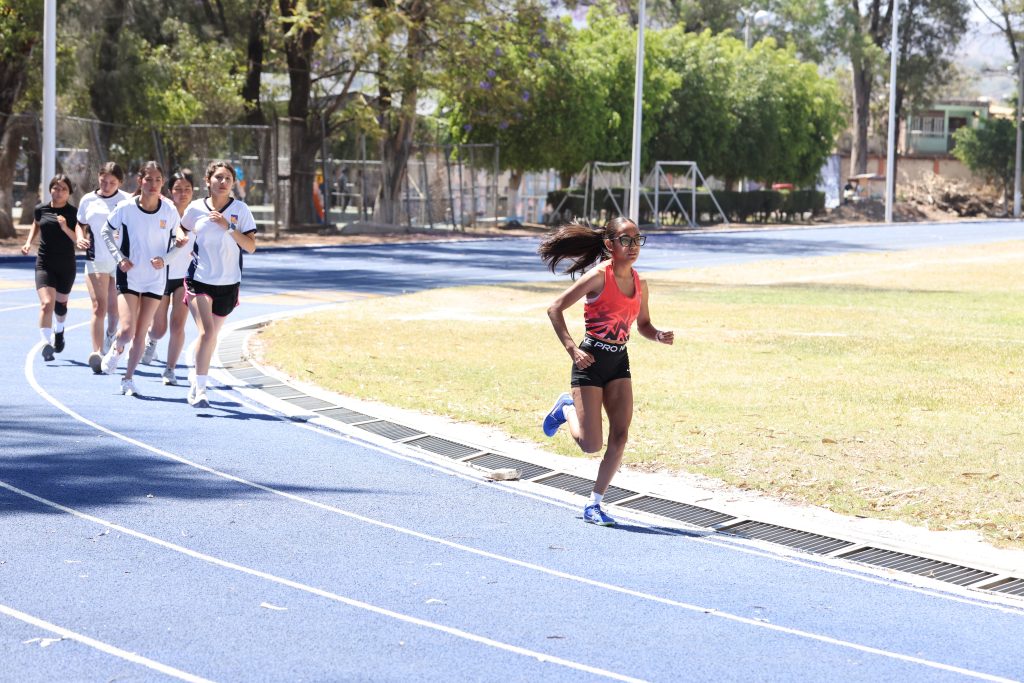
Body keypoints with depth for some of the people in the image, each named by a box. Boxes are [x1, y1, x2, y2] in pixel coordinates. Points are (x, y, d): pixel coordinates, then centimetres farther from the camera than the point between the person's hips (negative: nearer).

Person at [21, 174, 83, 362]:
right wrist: (29, 242, 9)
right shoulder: (41, 210, 1)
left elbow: (79, 239, -14)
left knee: (60, 304, 18)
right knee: (46, 303, -19)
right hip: (44, 264, 0)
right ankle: (46, 343, -25)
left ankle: (59, 330, 49)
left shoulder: (74, 213, -5)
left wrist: (66, 228, -32)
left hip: (66, 267, 0)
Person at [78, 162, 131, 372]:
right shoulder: (88, 200, 7)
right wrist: (81, 239, -1)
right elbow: (81, 225, 20)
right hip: (96, 260, 1)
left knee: (114, 309, 0)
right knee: (98, 307, -8)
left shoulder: (126, 200, -1)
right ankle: (97, 352, -12)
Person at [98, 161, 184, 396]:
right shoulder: (126, 208, -10)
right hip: (129, 276, -2)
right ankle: (115, 350, 21)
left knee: (141, 332, 5)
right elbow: (106, 232, 5)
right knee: (126, 331, -14)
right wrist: (119, 257, -6)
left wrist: (165, 258, -12)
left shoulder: (169, 211, -6)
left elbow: (177, 242, 8)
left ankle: (128, 378, 19)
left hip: (156, 278, 2)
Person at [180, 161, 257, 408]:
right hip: (199, 279, -1)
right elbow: (182, 230, 22)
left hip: (228, 283, 2)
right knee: (207, 331, -17)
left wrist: (229, 227, -19)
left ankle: (196, 380, 31)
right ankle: (199, 389, -16)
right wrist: (187, 249, 5)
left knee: (212, 334, 12)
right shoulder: (196, 209, 0)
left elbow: (251, 247, -8)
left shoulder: (240, 209, -3)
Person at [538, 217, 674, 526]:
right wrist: (572, 349, -21)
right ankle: (566, 409, 27)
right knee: (591, 444, -7)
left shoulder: (639, 284, 5)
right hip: (591, 361, -6)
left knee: (620, 436, -5)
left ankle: (594, 505, 6)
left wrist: (659, 336, -3)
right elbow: (555, 309, -14)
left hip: (619, 362, 6)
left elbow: (643, 325, 19)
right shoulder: (599, 276, -15)